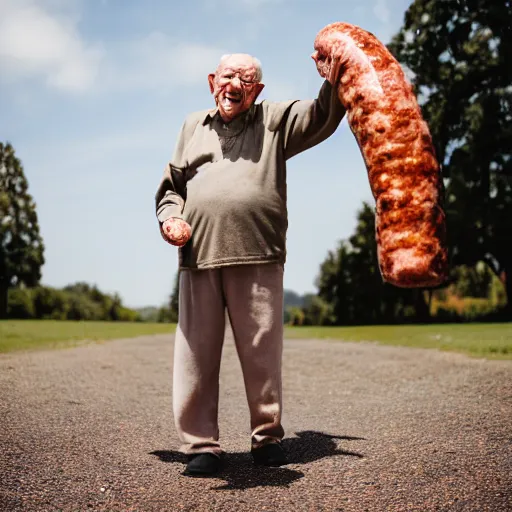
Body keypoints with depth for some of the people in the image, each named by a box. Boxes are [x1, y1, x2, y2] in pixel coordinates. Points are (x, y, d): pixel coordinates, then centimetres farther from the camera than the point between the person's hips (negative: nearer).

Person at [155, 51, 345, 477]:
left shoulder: (274, 120, 15)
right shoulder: (193, 126, 23)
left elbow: (322, 118, -1)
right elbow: (171, 185, 25)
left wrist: (333, 80, -20)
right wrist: (169, 217, 5)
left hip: (258, 256, -2)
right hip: (198, 256, 2)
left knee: (262, 353, 3)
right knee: (197, 354, 1)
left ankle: (267, 436, 17)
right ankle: (201, 443, 10)